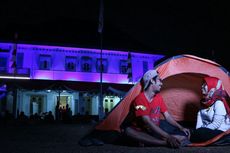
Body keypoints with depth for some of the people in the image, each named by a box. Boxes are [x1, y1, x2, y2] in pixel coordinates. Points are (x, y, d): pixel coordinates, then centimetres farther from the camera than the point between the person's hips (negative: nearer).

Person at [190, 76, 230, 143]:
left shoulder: (219, 103, -21)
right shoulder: (205, 101, 5)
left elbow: (216, 124, -23)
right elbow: (200, 115, 4)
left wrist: (201, 130, -19)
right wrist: (198, 129, -10)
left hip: (219, 131, -7)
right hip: (208, 129, 7)